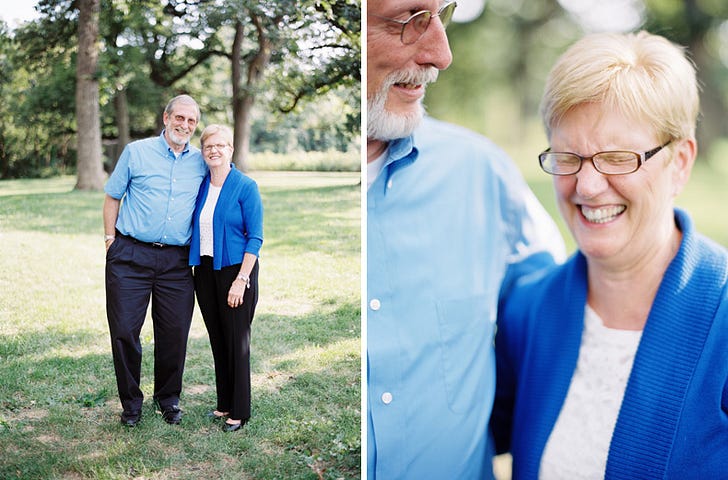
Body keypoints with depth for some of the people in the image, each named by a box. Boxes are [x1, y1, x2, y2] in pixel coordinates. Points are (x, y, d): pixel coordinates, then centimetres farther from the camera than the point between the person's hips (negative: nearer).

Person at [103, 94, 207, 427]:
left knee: (175, 333, 4)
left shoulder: (201, 163, 9)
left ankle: (168, 398, 24)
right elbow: (112, 197, 8)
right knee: (124, 329, 0)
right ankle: (131, 401, 17)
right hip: (131, 255, -2)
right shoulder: (136, 152, 4)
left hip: (176, 261, 2)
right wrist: (110, 238, 1)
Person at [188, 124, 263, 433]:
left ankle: (239, 412, 12)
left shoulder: (246, 186, -8)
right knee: (217, 340, 13)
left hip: (235, 269, -6)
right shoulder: (200, 185, 8)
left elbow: (255, 237, -11)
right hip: (204, 270, 6)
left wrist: (241, 280, -17)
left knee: (237, 341, 1)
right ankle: (224, 404, 26)